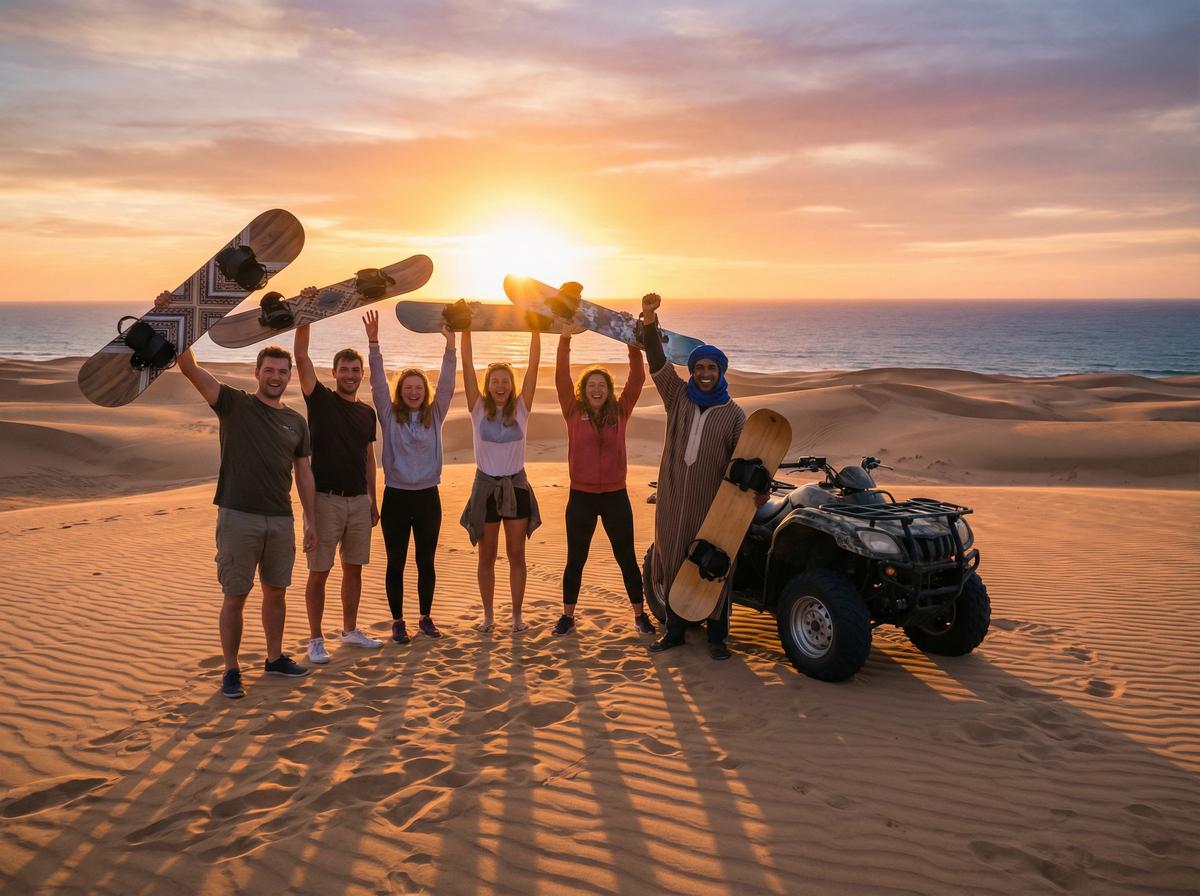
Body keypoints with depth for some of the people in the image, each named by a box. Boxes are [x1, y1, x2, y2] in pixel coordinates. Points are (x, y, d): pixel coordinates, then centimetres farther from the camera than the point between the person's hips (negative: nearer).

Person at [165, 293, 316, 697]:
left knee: (276, 592, 15)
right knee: (235, 596, 1)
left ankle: (275, 658, 30)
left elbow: (304, 474, 12)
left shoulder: (296, 422, 10)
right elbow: (189, 368, -13)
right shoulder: (234, 404, -2)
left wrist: (311, 521, 8)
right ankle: (231, 670, 14)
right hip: (238, 517, -4)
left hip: (281, 520, 4)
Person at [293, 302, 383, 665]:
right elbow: (301, 356, -13)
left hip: (359, 500, 5)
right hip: (326, 498, -5)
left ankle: (350, 630, 26)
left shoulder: (367, 412, 11)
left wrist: (373, 500, 14)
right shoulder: (321, 400, -2)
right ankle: (316, 639, 10)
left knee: (354, 567, 12)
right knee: (319, 571, 0)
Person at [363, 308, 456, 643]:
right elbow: (378, 383, -9)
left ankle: (426, 618, 23)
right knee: (396, 563, 6)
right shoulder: (389, 416, 0)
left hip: (428, 497, 2)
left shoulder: (434, 415, 4)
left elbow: (446, 384, -5)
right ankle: (398, 621, 17)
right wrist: (373, 342, -20)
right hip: (397, 496, -2)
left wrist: (450, 343, -16)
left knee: (426, 562, 11)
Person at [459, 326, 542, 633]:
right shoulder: (479, 408, -1)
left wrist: (536, 330, -11)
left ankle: (517, 615, 16)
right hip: (486, 486, 0)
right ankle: (488, 615, 19)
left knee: (516, 555, 6)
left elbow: (534, 365, -5)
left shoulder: (521, 408, 0)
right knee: (487, 556, 8)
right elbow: (467, 365, -6)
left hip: (516, 486, 0)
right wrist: (465, 330, -12)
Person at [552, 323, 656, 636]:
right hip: (581, 496, 0)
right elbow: (561, 378, -11)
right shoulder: (574, 413, -2)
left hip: (615, 496, 1)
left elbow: (637, 379, -8)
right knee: (575, 560, 10)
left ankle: (639, 614, 23)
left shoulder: (620, 412, 1)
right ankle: (568, 615, 24)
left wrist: (633, 344, -16)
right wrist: (565, 341, -19)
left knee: (626, 558, 9)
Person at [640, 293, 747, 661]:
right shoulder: (678, 396, 4)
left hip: (713, 503, -2)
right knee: (673, 561, 11)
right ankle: (674, 630, 26)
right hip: (674, 499, 2)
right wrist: (650, 321, -22)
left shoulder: (733, 414, 0)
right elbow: (658, 363, -8)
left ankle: (717, 636, 17)